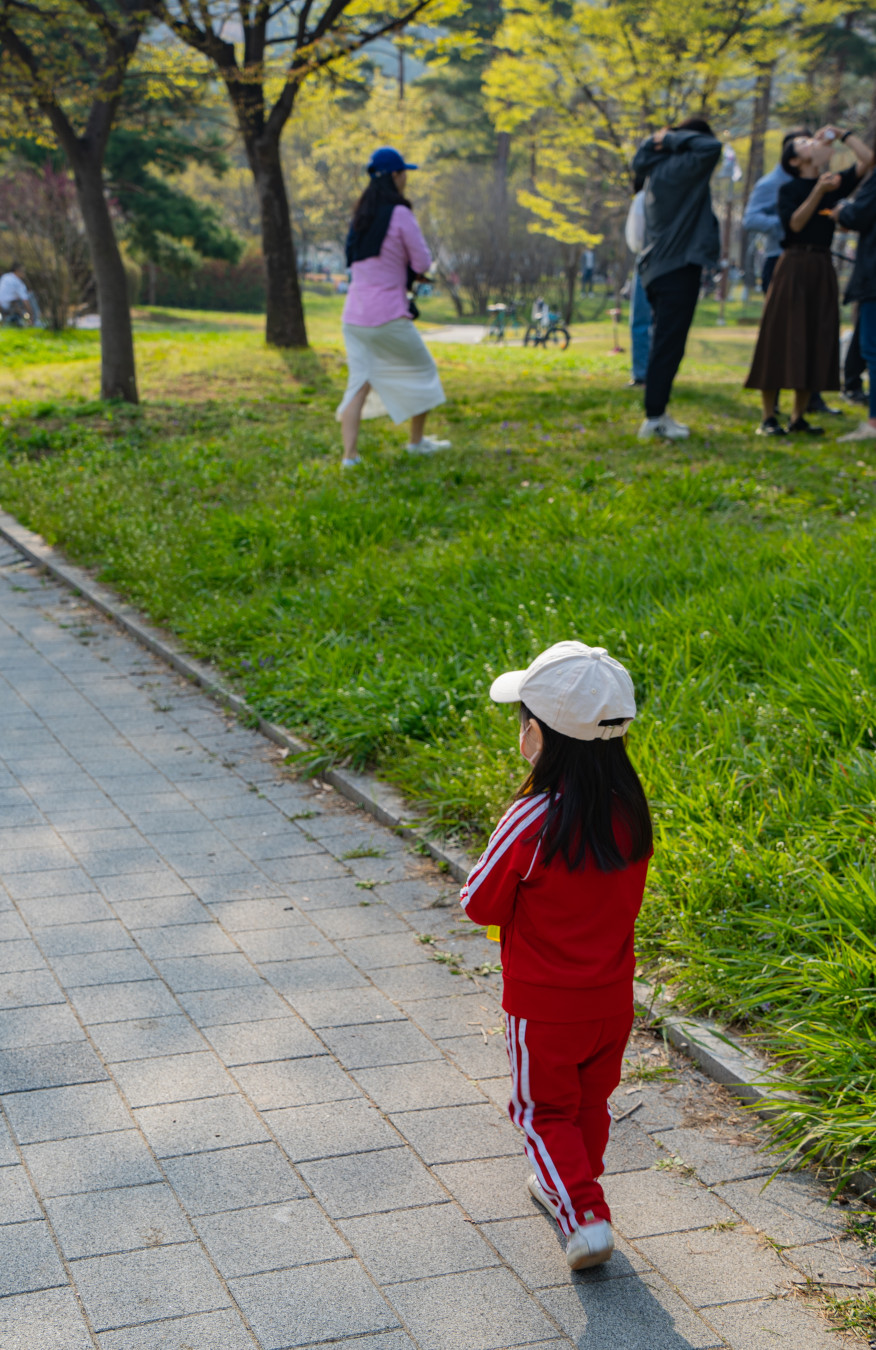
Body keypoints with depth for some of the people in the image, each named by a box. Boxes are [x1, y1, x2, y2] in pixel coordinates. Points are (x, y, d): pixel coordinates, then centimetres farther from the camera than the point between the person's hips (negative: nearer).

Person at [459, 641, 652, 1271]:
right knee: (591, 1102, 25)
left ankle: (585, 1215, 3)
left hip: (544, 1006, -5)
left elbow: (479, 904, -13)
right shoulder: (632, 811, -9)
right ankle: (571, 1185, 44)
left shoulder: (532, 822, -26)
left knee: (546, 1111, 14)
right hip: (612, 999, 5)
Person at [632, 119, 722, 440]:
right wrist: (673, 138, -12)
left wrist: (664, 139, 16)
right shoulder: (679, 169, -13)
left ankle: (657, 414, 17)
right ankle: (654, 418, -8)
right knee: (668, 345, -8)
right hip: (678, 268, -9)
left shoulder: (657, 170, 12)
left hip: (658, 267, 9)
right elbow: (712, 147, -25)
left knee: (665, 344, 14)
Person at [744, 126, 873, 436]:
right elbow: (794, 223, -14)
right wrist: (819, 190, -21)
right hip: (793, 267, -5)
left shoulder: (834, 184, 12)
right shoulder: (789, 189, -1)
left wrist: (842, 134, 9)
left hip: (822, 268, 5)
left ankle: (799, 418, 11)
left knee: (816, 342, 4)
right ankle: (768, 418, -1)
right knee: (781, 340, -5)